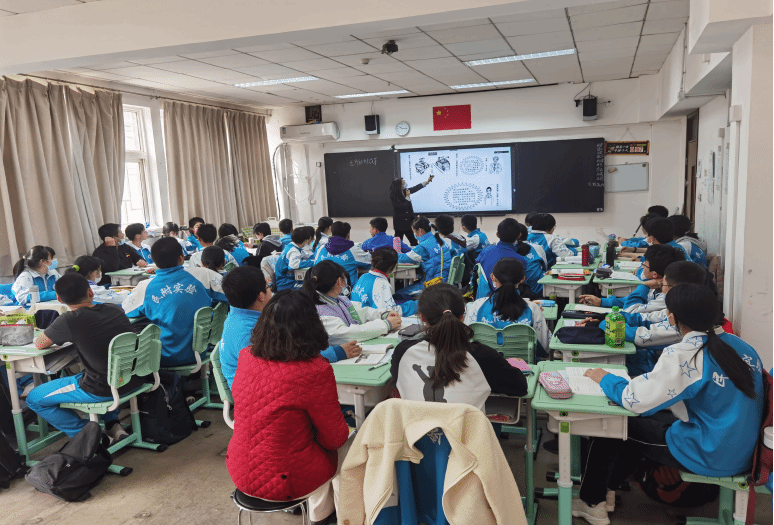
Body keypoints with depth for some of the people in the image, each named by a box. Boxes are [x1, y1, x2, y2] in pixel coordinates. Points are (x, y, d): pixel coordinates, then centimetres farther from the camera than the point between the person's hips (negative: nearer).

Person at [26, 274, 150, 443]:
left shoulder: (69, 321, -14)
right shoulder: (115, 310, 2)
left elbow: (39, 344, 3)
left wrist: (57, 337, 22)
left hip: (102, 391, -6)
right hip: (134, 382, 6)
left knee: (34, 400, 14)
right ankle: (113, 424, 25)